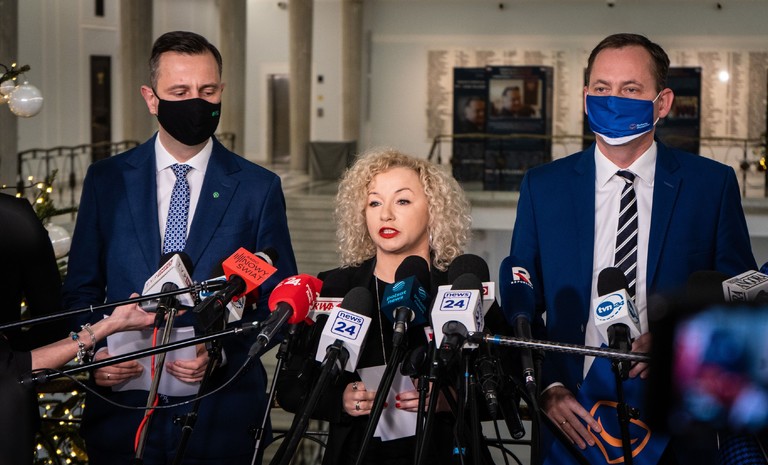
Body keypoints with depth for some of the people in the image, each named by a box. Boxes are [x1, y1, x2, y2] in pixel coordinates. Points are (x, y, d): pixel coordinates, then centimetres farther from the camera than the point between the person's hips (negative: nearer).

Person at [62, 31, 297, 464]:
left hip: (222, 416, -1)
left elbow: (278, 300, 0)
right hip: (124, 409, 1)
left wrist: (220, 350, -16)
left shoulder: (259, 187, -2)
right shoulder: (106, 180, 3)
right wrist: (94, 351, -10)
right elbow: (82, 289, 8)